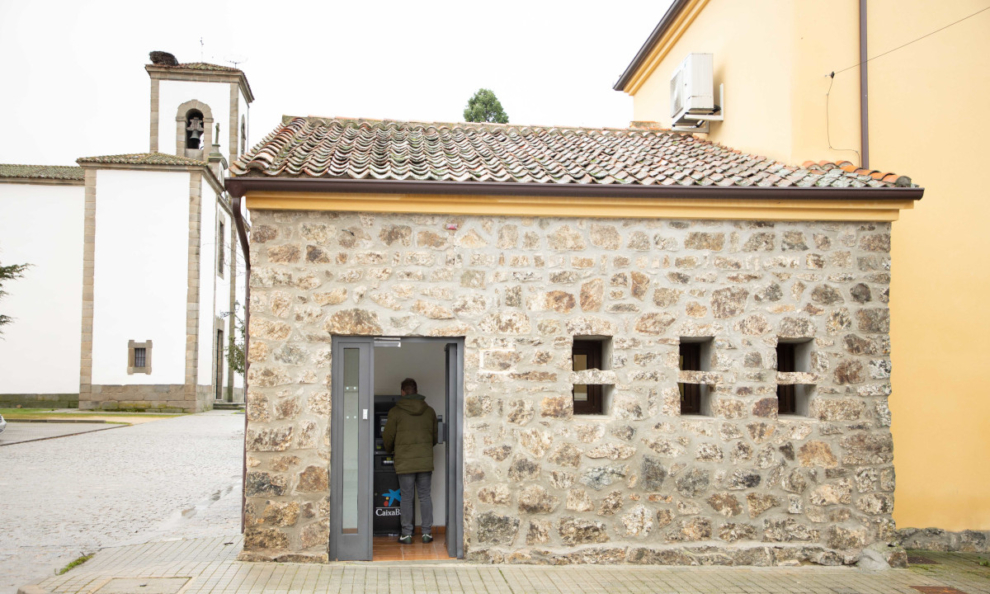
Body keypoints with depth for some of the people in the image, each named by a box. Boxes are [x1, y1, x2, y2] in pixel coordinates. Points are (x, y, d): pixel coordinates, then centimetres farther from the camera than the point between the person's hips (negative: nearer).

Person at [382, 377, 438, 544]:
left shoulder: (396, 412, -6)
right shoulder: (429, 411, 5)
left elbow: (387, 437, 0)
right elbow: (435, 437, 14)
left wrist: (391, 451, 21)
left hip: (405, 462, -3)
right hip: (425, 461, 3)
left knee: (406, 498, 5)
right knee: (425, 496, 9)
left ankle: (407, 534, 8)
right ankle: (427, 533, 10)